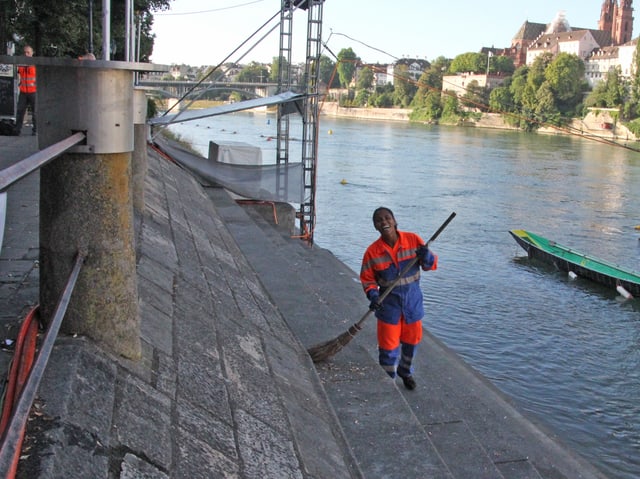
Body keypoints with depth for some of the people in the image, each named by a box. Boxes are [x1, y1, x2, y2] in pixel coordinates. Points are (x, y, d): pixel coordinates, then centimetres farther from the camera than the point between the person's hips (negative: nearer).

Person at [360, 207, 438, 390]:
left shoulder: (413, 240, -11)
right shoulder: (372, 251, -11)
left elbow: (432, 265, -3)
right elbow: (367, 278, -2)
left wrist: (427, 257, -26)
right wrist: (372, 295, -20)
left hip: (412, 299, 2)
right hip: (389, 301, -2)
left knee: (412, 339, 18)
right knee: (388, 344, 3)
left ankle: (405, 371, 44)